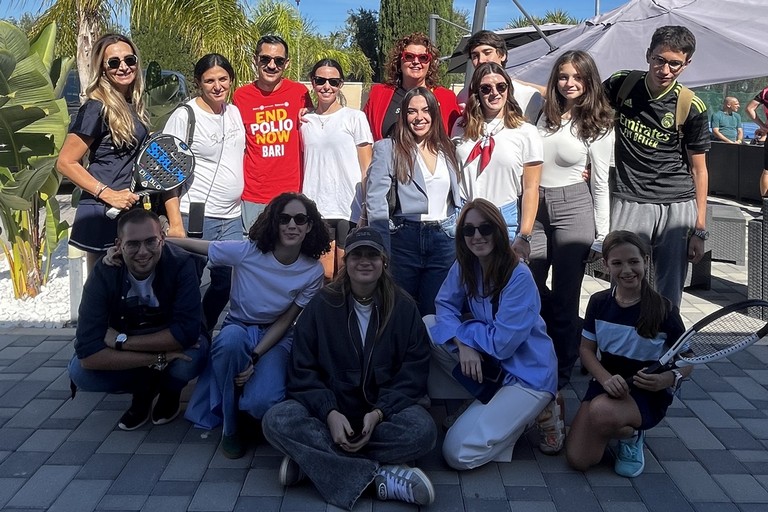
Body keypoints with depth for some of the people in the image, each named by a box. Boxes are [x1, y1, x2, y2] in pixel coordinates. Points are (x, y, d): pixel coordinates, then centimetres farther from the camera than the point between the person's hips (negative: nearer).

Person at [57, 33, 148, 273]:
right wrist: (108, 194, -19)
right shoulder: (96, 109, -13)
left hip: (130, 210, 8)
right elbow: (66, 163, -14)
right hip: (103, 215, -7)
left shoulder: (133, 106, 9)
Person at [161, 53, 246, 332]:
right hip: (196, 218, -6)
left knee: (228, 283, 12)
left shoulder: (235, 112, 11)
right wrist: (175, 223, -17)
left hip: (232, 218, 7)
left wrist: (241, 204, 14)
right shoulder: (184, 116, -8)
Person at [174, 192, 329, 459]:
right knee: (232, 339, -39)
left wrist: (254, 358, -20)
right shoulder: (247, 251, -18)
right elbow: (191, 245, -12)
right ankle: (230, 428, -16)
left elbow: (285, 321, -8)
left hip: (275, 337, 0)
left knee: (262, 403, -31)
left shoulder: (313, 271, -13)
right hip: (238, 327, 1)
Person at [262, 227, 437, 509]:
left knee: (423, 429, -31)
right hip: (328, 410, 0)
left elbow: (414, 372, -3)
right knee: (276, 420, -28)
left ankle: (311, 459, -24)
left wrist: (378, 413, -20)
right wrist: (330, 413, -21)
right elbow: (303, 371, -3)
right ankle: (377, 475, -31)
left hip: (384, 410, 0)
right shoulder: (322, 306, 1)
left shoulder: (404, 308, 2)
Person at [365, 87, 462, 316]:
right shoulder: (388, 149, -1)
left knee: (435, 314, 9)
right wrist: (382, 251, -14)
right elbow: (376, 201, -7)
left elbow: (458, 197, 18)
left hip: (444, 240, 3)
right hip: (405, 238, -3)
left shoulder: (447, 149, 13)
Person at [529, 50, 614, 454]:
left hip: (573, 209, -3)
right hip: (535, 208, 3)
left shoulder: (598, 125, 2)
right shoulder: (543, 114, 10)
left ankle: (557, 389, 6)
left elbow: (600, 182, 4)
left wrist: (602, 235, 1)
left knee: (564, 303, -1)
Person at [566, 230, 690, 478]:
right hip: (606, 385, 4)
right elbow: (586, 349, 3)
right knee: (578, 460, -13)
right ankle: (617, 428, 18)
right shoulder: (599, 302, -3)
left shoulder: (664, 310, -13)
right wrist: (606, 379, -18)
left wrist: (669, 378, -29)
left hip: (647, 394, -3)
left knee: (602, 412, -38)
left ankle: (632, 434, -1)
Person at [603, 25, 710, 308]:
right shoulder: (621, 84, -1)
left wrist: (700, 229, -1)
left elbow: (698, 169, 1)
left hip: (678, 205, 0)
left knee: (670, 293, 5)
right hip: (628, 201, 1)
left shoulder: (691, 107, -5)